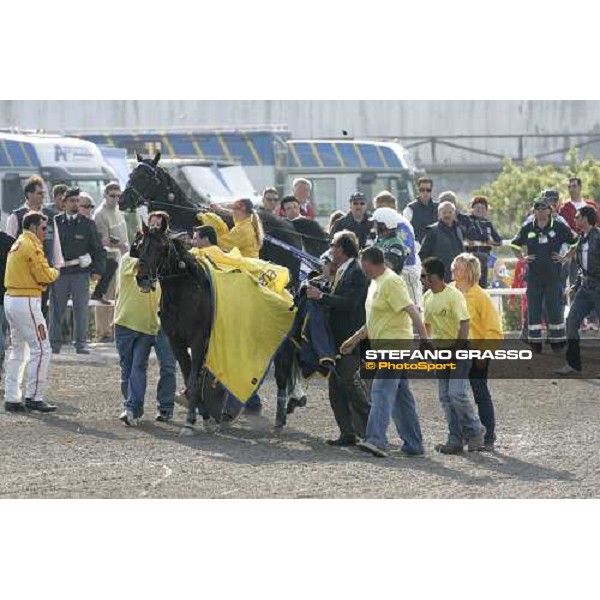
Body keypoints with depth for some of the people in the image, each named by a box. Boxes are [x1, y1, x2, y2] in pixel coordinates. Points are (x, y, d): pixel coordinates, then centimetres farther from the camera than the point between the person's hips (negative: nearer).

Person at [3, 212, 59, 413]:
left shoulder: (17, 245, 17)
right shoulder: (32, 246, -13)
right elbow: (44, 276, -16)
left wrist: (47, 274, 4)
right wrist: (55, 272, 4)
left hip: (10, 299, 10)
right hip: (26, 302, -10)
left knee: (17, 350, 14)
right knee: (41, 349, -6)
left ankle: (11, 398, 13)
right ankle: (34, 397, -9)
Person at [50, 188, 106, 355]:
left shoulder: (88, 224, 7)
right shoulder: (55, 222, 5)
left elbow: (98, 249, 9)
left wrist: (98, 270, 0)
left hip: (81, 273, 0)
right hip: (59, 272, 0)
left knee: (82, 311, -1)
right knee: (56, 310, 2)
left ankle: (81, 344, 5)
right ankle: (54, 343, 9)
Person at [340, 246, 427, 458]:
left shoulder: (391, 282, -12)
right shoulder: (376, 283, 19)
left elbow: (412, 311, -20)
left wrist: (425, 340, -27)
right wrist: (355, 340, 30)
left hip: (395, 344, -10)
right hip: (385, 348, 10)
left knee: (382, 392, -20)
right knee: (401, 396, 12)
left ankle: (377, 440, -32)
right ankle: (413, 445, 16)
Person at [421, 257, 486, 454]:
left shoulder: (454, 295, -15)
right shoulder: (428, 297, 8)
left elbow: (464, 323, -19)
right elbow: (427, 324, 18)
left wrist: (458, 349, -22)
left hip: (458, 350, -8)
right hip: (440, 351, 8)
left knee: (457, 394, -15)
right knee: (445, 397, 5)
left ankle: (475, 431, 3)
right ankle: (455, 439, 10)